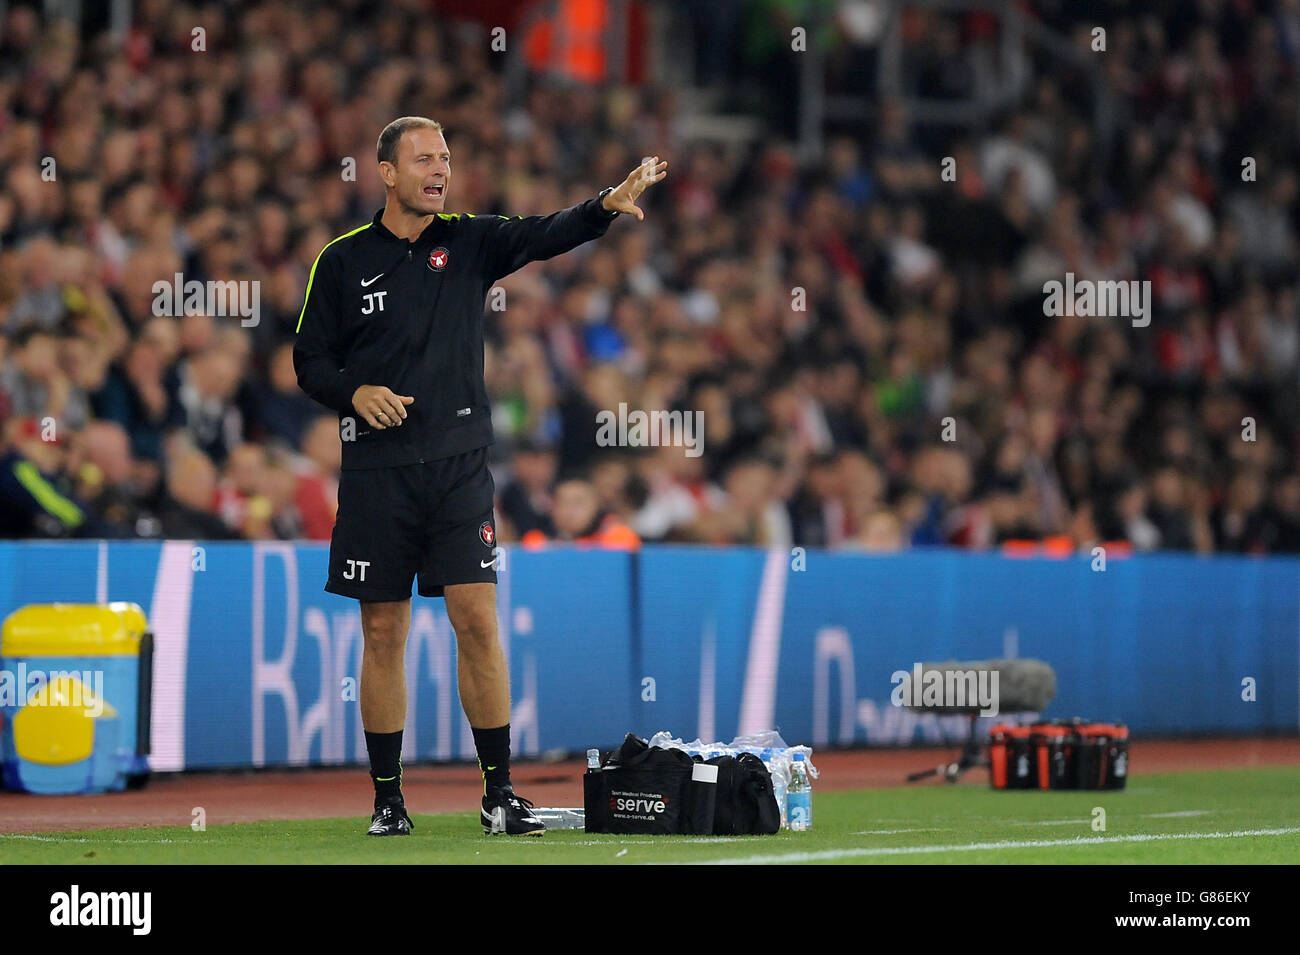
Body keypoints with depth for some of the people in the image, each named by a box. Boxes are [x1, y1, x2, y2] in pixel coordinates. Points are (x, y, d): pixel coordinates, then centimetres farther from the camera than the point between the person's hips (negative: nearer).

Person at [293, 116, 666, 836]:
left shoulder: (468, 243, 6)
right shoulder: (342, 261, 4)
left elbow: (545, 235, -10)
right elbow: (309, 359, 7)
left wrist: (608, 205, -28)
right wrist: (355, 392, -13)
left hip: (458, 466, 0)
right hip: (375, 473, 0)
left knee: (477, 620, -6)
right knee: (383, 633, 3)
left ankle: (499, 792, 0)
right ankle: (388, 798, 12)